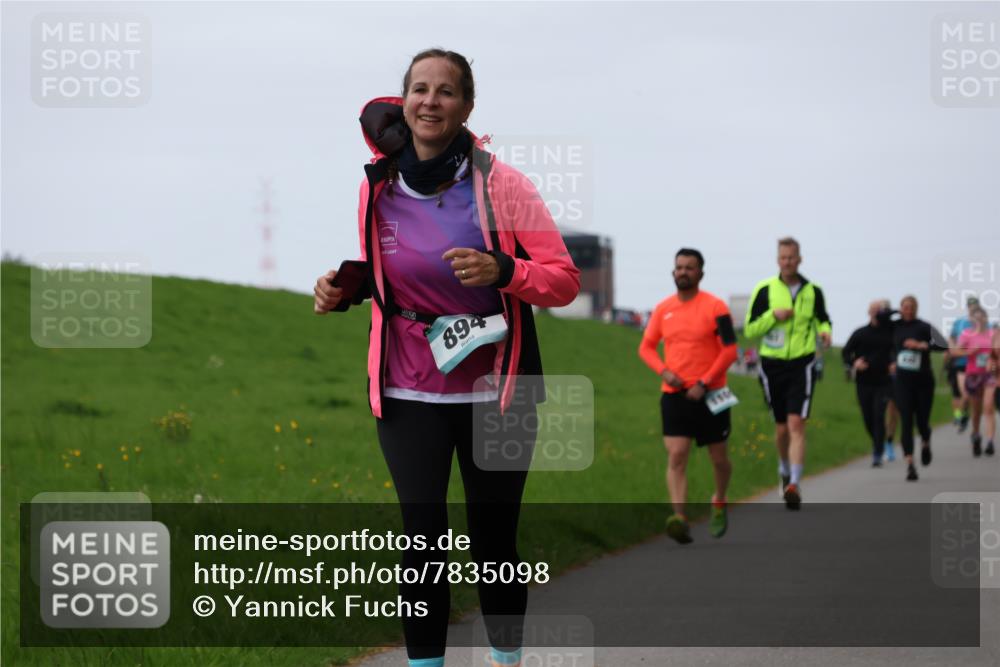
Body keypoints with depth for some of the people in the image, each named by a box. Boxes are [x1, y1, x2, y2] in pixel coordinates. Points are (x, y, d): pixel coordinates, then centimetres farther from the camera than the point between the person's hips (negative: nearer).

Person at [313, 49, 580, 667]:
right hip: (408, 392, 2)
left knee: (494, 541, 7)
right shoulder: (378, 186, 1)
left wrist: (501, 271, -25)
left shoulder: (501, 183, -8)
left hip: (495, 394, -1)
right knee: (423, 538, -2)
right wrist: (340, 290, -2)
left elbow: (565, 280, -8)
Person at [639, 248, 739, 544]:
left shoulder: (715, 307, -6)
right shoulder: (663, 309, 7)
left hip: (709, 395, -2)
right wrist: (664, 371, -5)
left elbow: (729, 350, -8)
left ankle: (719, 503, 37)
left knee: (718, 457, 9)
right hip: (674, 395, 2)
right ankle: (679, 519, -23)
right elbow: (646, 347, 14)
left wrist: (704, 383, -14)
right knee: (676, 457, -13)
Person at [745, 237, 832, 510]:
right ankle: (784, 470, 39)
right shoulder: (764, 290, -2)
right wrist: (773, 316, -17)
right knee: (781, 427, 11)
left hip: (801, 364, -1)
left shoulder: (813, 291, 3)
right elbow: (750, 329, 0)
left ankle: (794, 484, -21)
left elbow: (822, 319, 19)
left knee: (796, 424, -16)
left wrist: (824, 331, -4)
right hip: (772, 365, 1)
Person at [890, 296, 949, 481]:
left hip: (924, 381, -2)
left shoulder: (924, 327, -6)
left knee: (922, 422, 3)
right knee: (906, 422, -9)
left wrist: (922, 345, -24)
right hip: (902, 381, 2)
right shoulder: (895, 327, 3)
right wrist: (893, 362, 10)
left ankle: (925, 444, 38)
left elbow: (943, 345, -16)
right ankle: (910, 464, -12)